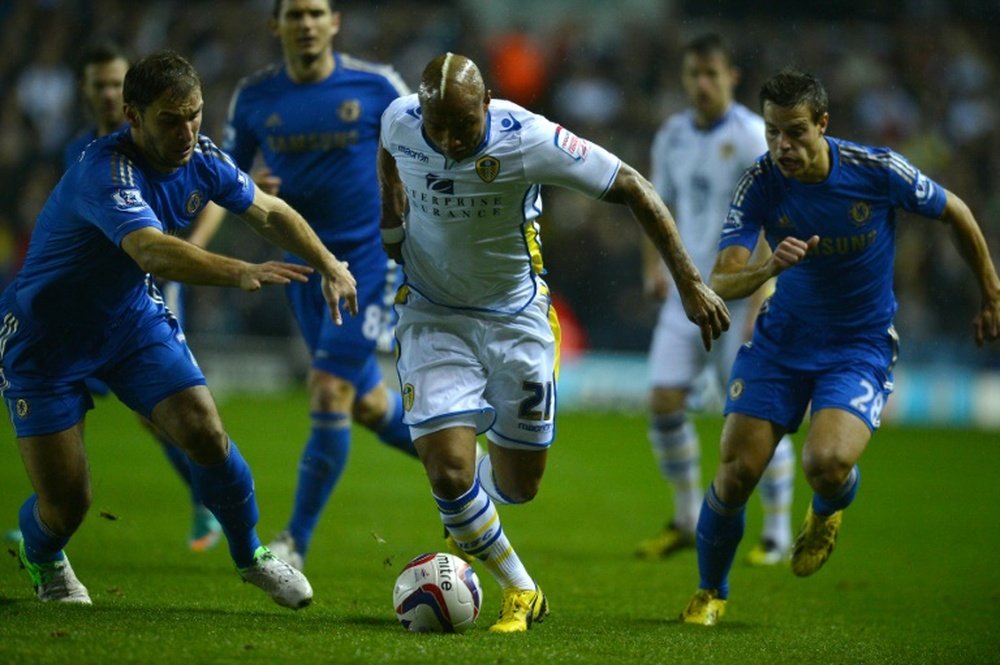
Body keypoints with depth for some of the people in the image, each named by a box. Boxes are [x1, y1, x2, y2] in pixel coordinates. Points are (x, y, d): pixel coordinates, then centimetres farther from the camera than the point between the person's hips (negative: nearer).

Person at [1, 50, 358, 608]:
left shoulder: (200, 159, -9)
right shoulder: (107, 172, -33)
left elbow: (270, 212, 8)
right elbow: (152, 251, -51)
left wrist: (329, 265, -4)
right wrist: (240, 273, -63)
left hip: (133, 317, 6)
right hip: (45, 335, -6)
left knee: (205, 432, -14)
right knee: (66, 503, -7)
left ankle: (251, 555, 12)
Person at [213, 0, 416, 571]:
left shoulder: (375, 86, -8)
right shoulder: (254, 97, 0)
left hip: (372, 260, -4)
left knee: (329, 391, -15)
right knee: (368, 406, 11)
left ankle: (297, 542, -8)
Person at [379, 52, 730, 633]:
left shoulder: (529, 139, -25)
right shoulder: (399, 122, -16)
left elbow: (634, 188, -16)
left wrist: (691, 285, -16)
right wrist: (393, 227, 4)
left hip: (517, 318, -1)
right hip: (433, 318, 1)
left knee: (518, 486, 5)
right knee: (448, 471, -14)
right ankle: (519, 590, 11)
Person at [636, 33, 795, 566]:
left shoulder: (752, 138, -12)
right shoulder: (672, 136, 8)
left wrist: (760, 305, -22)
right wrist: (653, 266, 9)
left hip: (741, 297, -6)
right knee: (664, 401, -3)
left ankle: (778, 533, 6)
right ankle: (687, 521, 13)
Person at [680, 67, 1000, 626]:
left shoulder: (879, 171, -19)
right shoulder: (760, 185, -15)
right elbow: (720, 284, -20)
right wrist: (768, 269, -43)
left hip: (861, 346, -2)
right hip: (782, 341, 2)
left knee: (827, 463, -27)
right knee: (736, 474, -7)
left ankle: (826, 515, 13)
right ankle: (711, 593, 20)